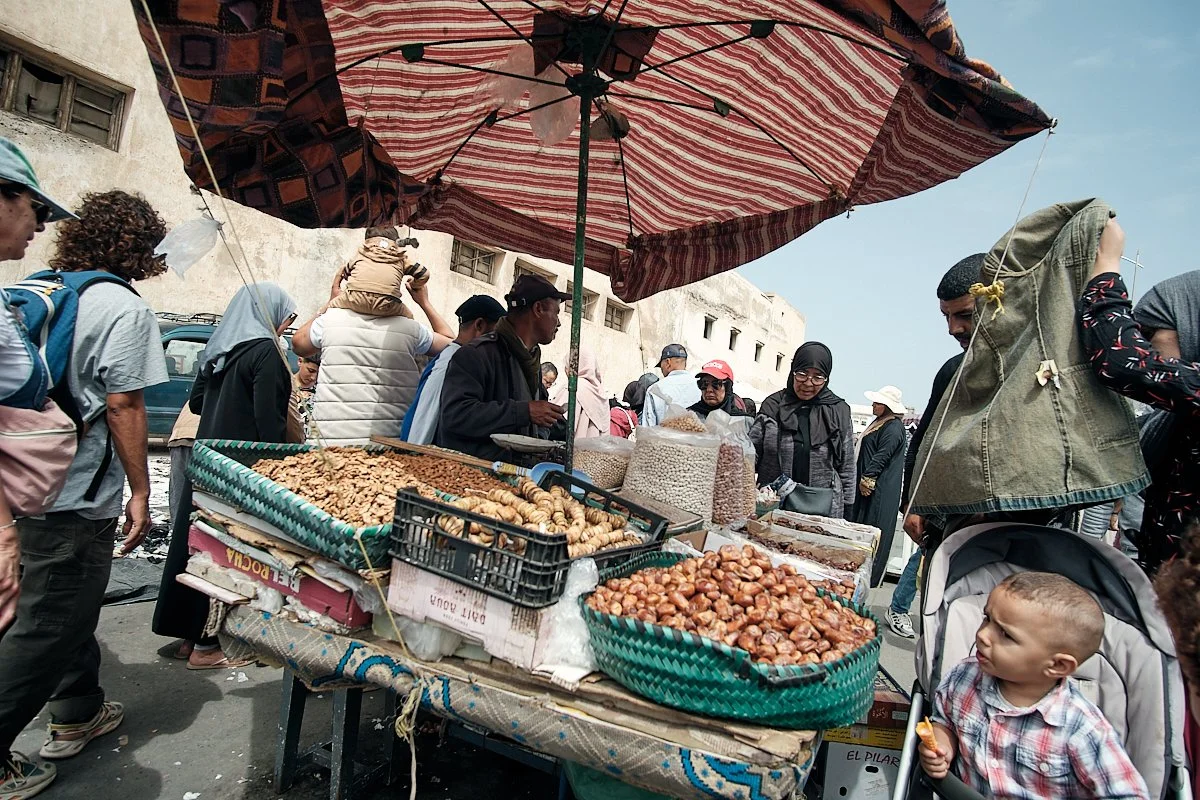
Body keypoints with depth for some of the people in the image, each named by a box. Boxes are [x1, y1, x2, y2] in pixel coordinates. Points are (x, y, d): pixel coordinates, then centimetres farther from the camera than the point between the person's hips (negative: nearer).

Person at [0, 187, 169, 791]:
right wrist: (140, 492, -9)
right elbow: (122, 405, -17)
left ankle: (78, 714, 38)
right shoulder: (125, 309, -14)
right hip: (76, 497, -8)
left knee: (71, 607, 22)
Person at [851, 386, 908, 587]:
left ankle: (870, 576, 3)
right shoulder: (881, 423, 16)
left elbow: (882, 456, -22)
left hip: (880, 489, -10)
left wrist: (867, 479, -21)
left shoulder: (893, 427, -16)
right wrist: (863, 480, 21)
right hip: (867, 484, 10)